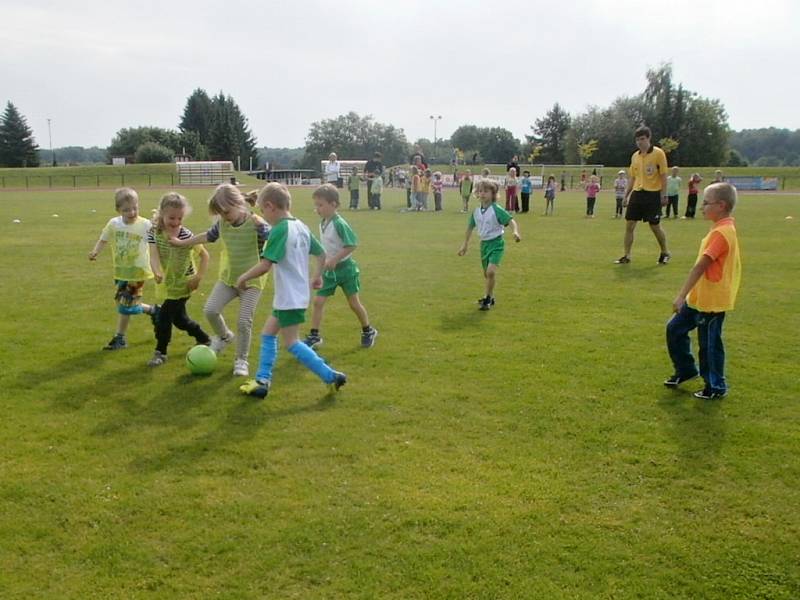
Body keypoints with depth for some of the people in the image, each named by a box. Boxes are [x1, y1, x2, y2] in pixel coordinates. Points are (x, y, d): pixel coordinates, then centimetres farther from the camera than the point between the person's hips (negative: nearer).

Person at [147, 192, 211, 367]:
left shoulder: (187, 236, -17)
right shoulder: (154, 233, -10)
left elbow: (204, 255, -6)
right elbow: (154, 255, -24)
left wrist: (199, 277, -15)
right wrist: (157, 272, -43)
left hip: (182, 284, -5)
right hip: (166, 284, 5)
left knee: (164, 317, -9)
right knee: (179, 318, 19)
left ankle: (160, 352, 9)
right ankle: (204, 339, 41)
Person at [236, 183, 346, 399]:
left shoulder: (280, 230, -19)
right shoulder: (302, 227, 7)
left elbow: (264, 266, -25)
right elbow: (321, 254, 15)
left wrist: (243, 277, -10)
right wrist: (318, 276, 29)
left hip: (289, 298, -9)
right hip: (299, 294, 9)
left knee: (291, 343, -1)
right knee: (268, 333, 16)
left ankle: (331, 376, 1)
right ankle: (262, 380, 18)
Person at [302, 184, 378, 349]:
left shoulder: (339, 224, -21)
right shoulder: (322, 224, 3)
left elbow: (352, 245, -24)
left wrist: (334, 260, -24)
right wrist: (325, 260, 10)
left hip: (345, 268, -7)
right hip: (329, 270, 7)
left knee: (354, 303, 5)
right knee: (318, 301, 0)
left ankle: (368, 331, 24)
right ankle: (314, 336, 7)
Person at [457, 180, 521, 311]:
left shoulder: (496, 210, -16)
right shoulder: (476, 211, 2)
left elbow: (511, 220, -22)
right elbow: (470, 227, 15)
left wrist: (515, 231, -42)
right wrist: (465, 244, 20)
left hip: (496, 243, -6)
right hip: (484, 243, 6)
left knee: (491, 271, -21)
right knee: (486, 273, 16)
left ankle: (488, 299, -6)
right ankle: (490, 297, 36)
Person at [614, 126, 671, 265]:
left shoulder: (658, 153, -6)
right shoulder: (635, 156, 10)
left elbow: (663, 176, -7)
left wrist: (663, 195, -11)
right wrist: (626, 195, 14)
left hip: (653, 194, -5)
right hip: (637, 193, 5)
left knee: (655, 226, 2)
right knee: (629, 225, 0)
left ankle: (665, 253, 23)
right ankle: (626, 256, 9)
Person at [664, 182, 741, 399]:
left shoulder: (722, 232, -22)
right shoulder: (724, 228, 9)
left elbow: (700, 266, -26)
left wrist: (681, 296, -27)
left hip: (712, 300, -10)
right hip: (699, 298, 10)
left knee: (709, 344, 3)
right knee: (675, 329, 14)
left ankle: (716, 387, 18)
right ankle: (685, 370, 29)